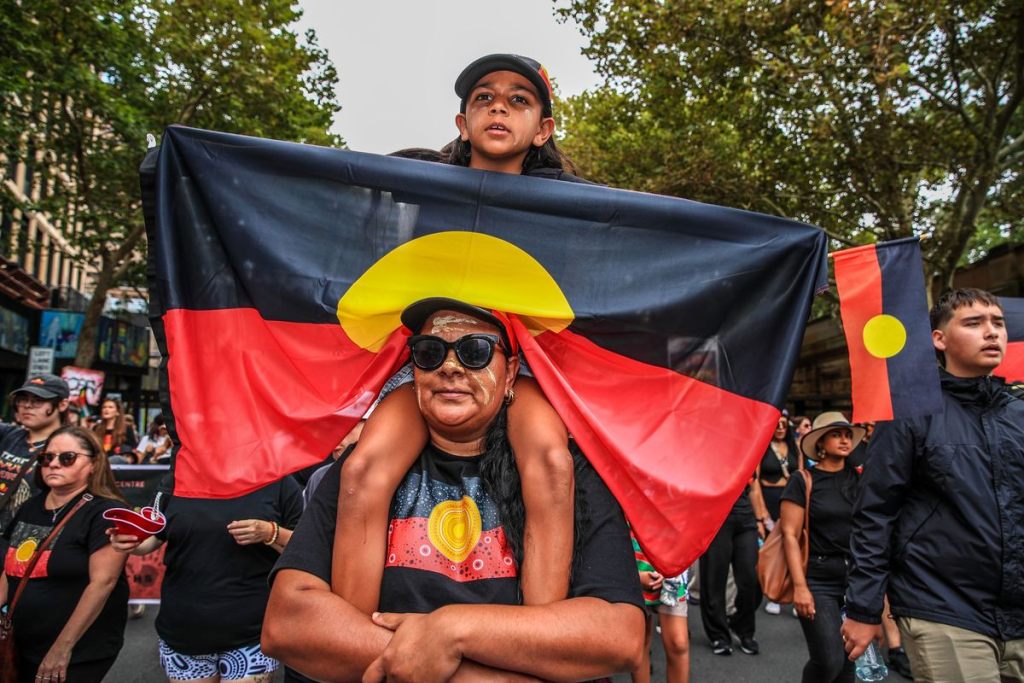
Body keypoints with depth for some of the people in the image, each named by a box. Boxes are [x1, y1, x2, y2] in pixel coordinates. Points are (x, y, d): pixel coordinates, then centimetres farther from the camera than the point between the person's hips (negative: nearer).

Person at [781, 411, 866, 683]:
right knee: (829, 661, -8)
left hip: (857, 579, 4)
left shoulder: (859, 479, 7)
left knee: (848, 661, 8)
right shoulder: (803, 481, -5)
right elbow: (790, 535, -7)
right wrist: (800, 586, -13)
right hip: (818, 580, -4)